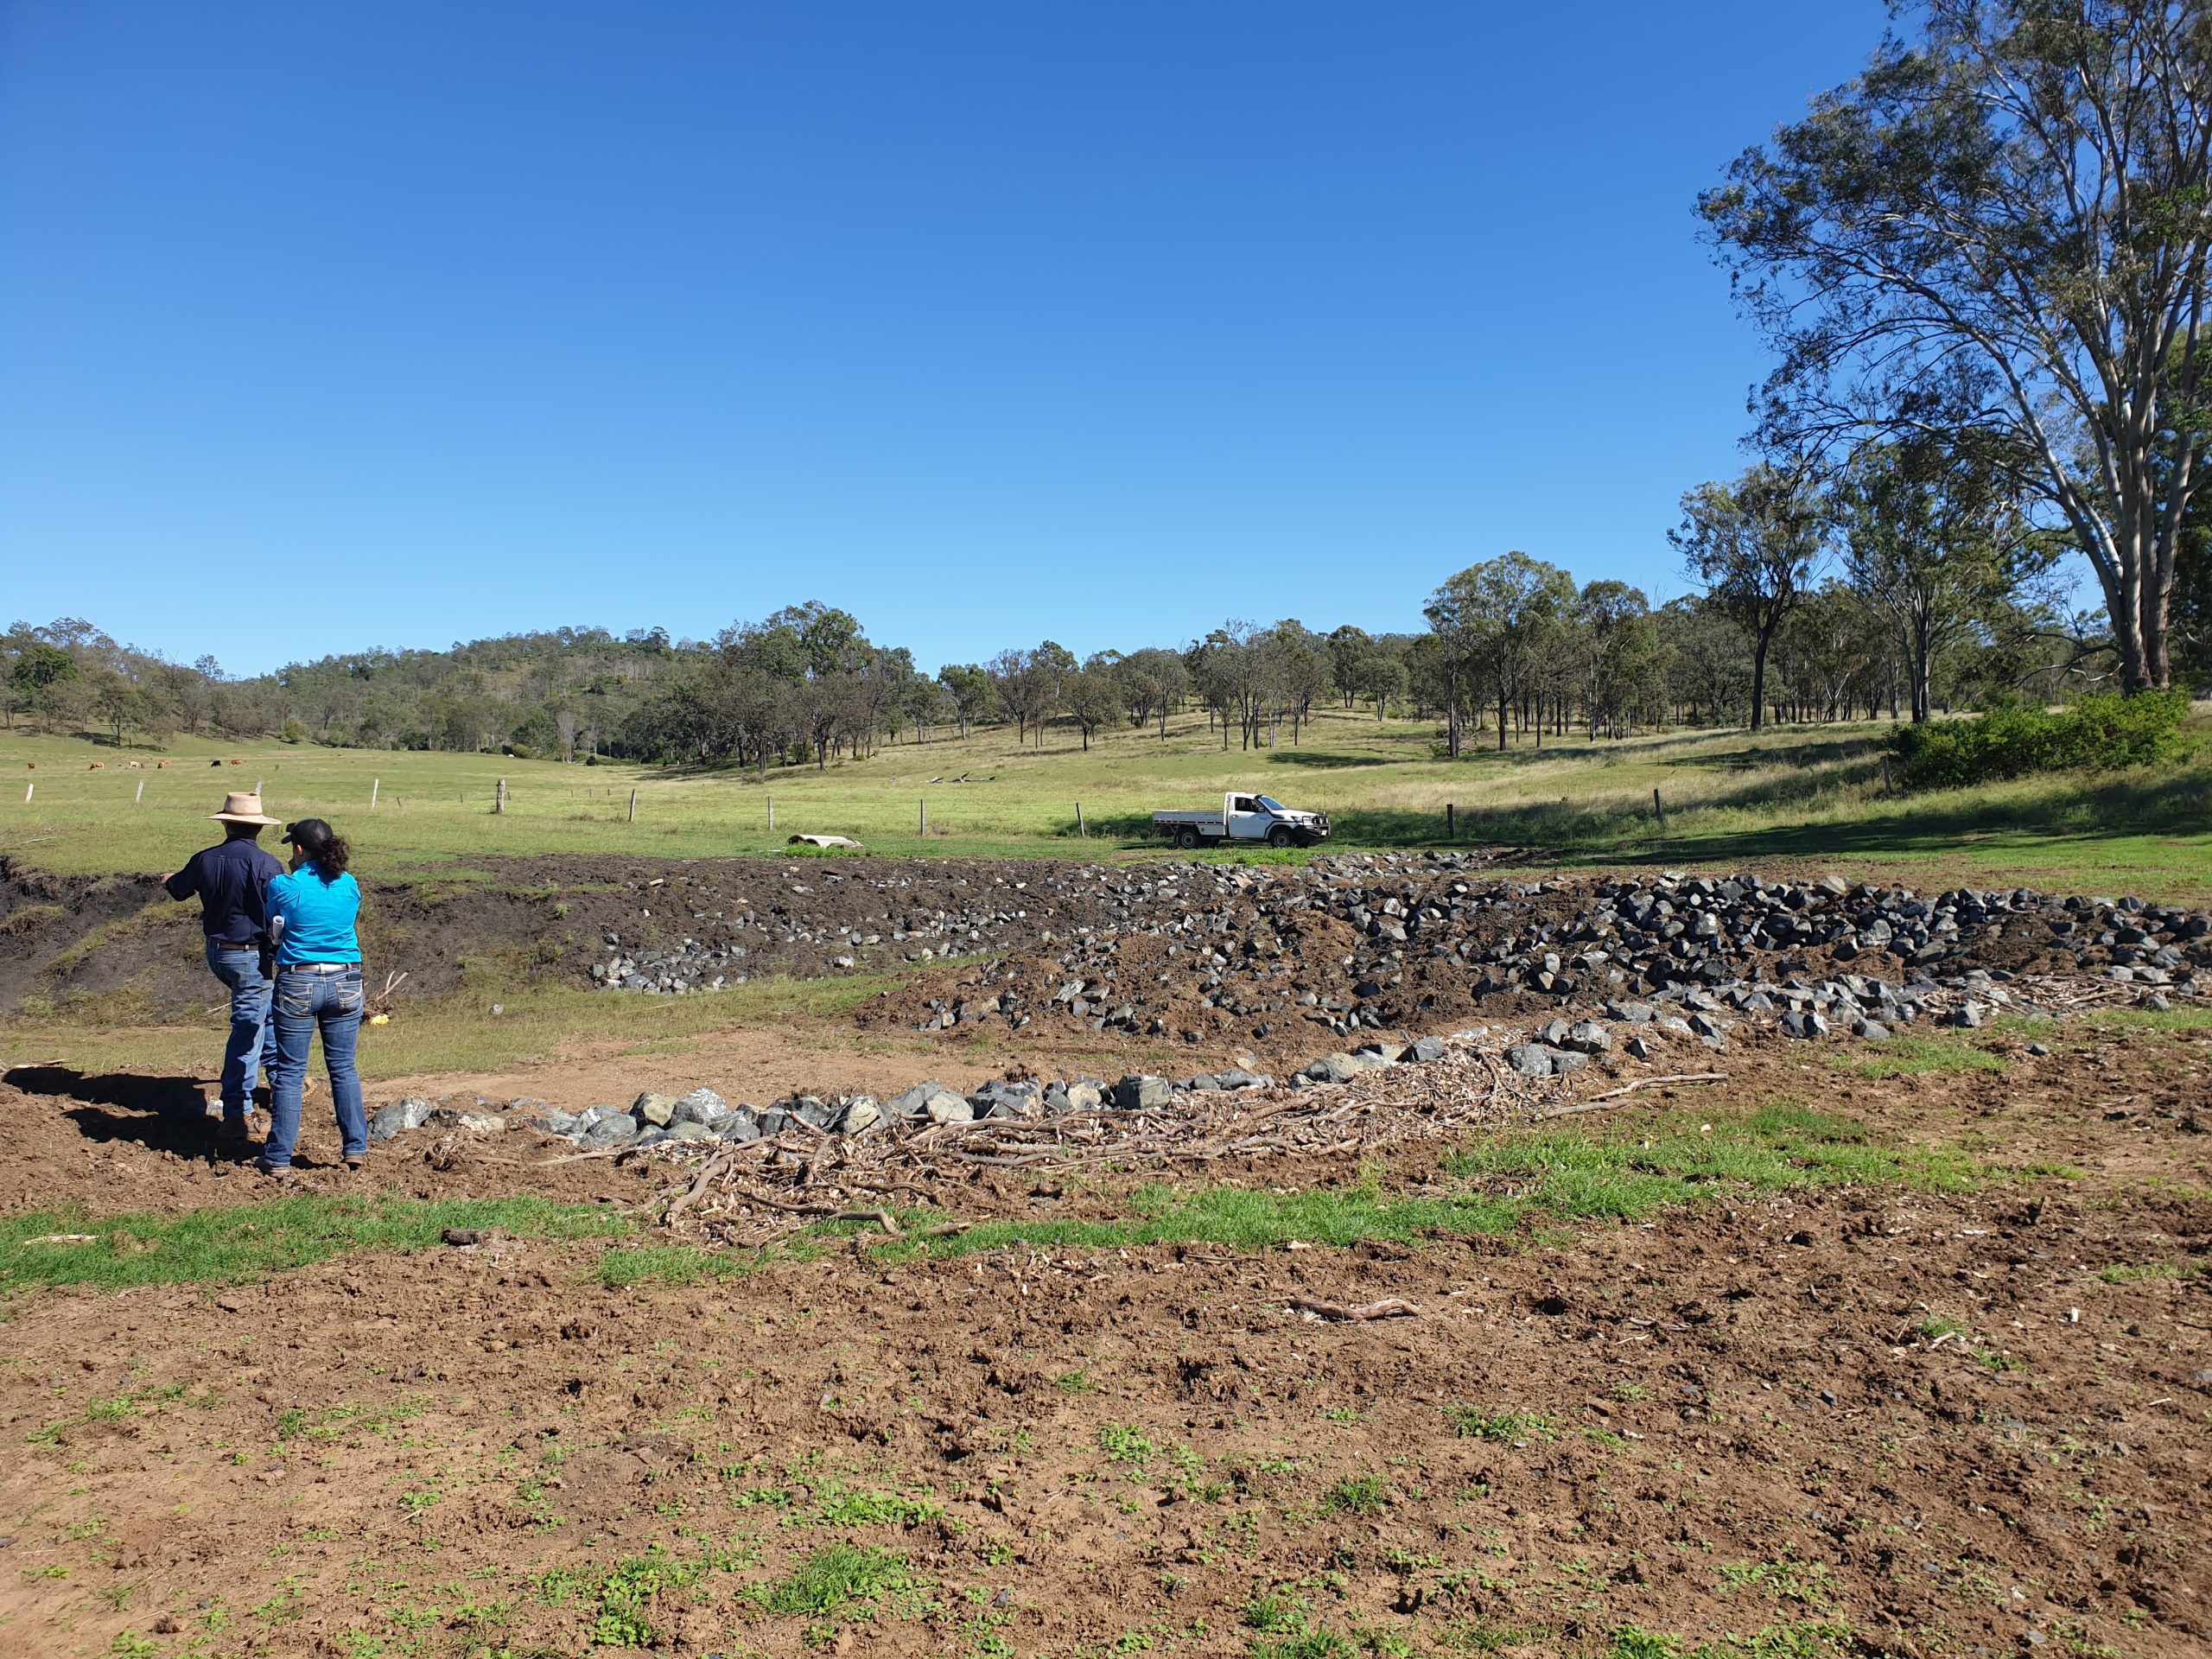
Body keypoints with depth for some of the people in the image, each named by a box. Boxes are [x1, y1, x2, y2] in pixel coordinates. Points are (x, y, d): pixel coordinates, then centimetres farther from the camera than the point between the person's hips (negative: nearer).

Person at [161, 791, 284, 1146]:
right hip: (252, 956, -7)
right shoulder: (267, 864, -17)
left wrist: (168, 879, 45)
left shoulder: (204, 860, 0)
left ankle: (282, 1074, 40)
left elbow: (178, 889, 21)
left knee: (264, 1010, 29)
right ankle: (237, 1115, 1)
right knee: (247, 1032, -1)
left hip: (217, 954, 7)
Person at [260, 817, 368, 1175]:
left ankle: (278, 1158, 9)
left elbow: (273, 930, 6)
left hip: (297, 984, -3)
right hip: (345, 982, 3)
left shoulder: (283, 886, -8)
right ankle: (356, 1148, 12)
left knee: (290, 1071, 5)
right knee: (343, 1067, 12)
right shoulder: (350, 885, 1)